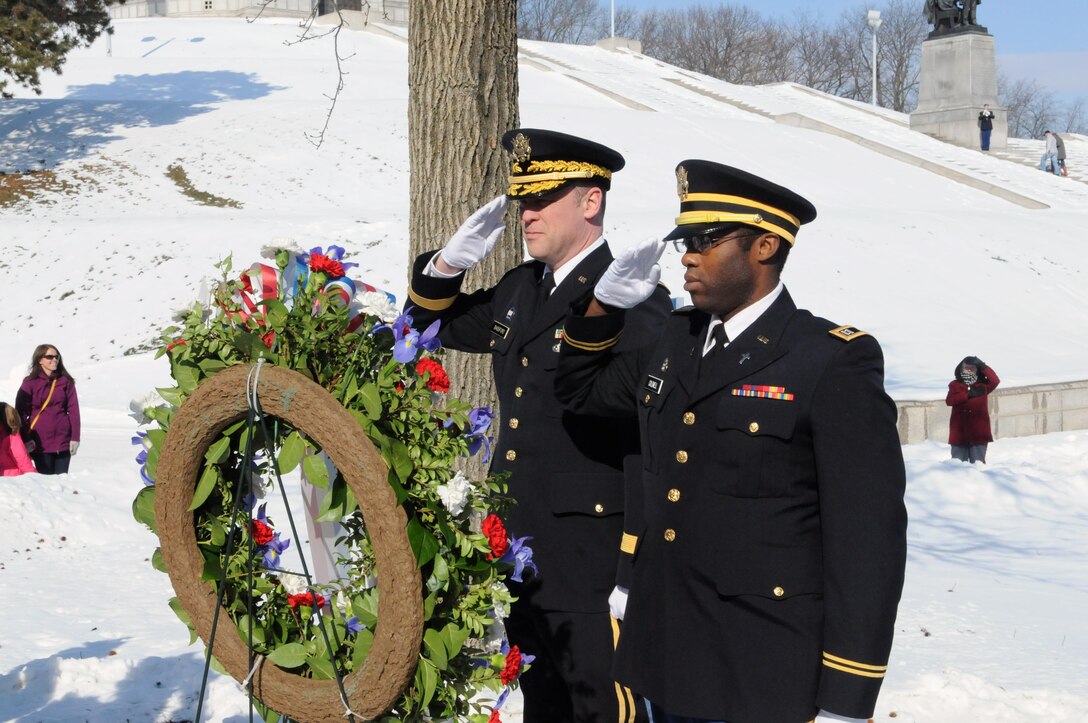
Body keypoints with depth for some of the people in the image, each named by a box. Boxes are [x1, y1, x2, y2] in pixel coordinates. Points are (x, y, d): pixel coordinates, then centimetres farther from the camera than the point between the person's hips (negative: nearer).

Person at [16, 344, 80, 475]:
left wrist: (75, 437, -1)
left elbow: (73, 410, 5)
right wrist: (25, 439, -8)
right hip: (40, 442, -2)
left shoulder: (66, 381, 6)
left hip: (63, 440, 2)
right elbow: (21, 412, -1)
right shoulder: (30, 383, 0)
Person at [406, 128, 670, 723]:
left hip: (593, 565, -8)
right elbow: (432, 322, 22)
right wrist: (451, 262, 5)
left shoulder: (634, 300, -13)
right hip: (520, 553, 8)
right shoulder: (519, 289, 10)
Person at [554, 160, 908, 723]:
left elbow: (868, 538, -14)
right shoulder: (671, 341, 9)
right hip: (667, 666, 6)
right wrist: (604, 305, 6)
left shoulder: (835, 362, -12)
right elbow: (581, 390, 26)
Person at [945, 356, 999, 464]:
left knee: (977, 463, 3)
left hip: (978, 432, 0)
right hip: (959, 432, 0)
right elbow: (949, 400, -10)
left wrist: (983, 366, -14)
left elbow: (995, 380, -10)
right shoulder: (955, 385, 6)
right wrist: (968, 394, -17)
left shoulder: (982, 385, 8)